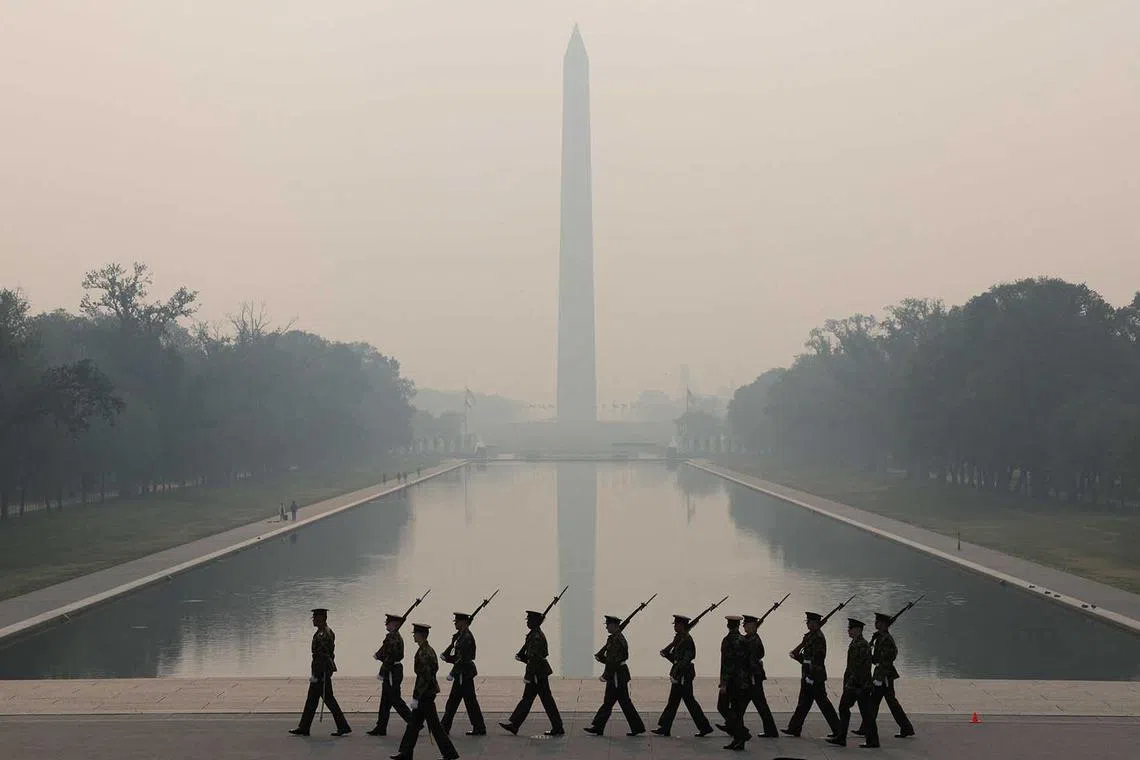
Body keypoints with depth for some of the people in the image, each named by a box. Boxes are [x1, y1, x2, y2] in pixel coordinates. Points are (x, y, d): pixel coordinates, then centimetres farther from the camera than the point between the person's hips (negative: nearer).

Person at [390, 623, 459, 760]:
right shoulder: (429, 650, 9)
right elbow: (435, 668, 18)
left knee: (434, 725, -3)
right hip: (429, 691, 10)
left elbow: (423, 677, -24)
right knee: (414, 723, 14)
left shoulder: (423, 653, -21)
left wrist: (415, 698, -20)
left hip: (425, 693, -10)